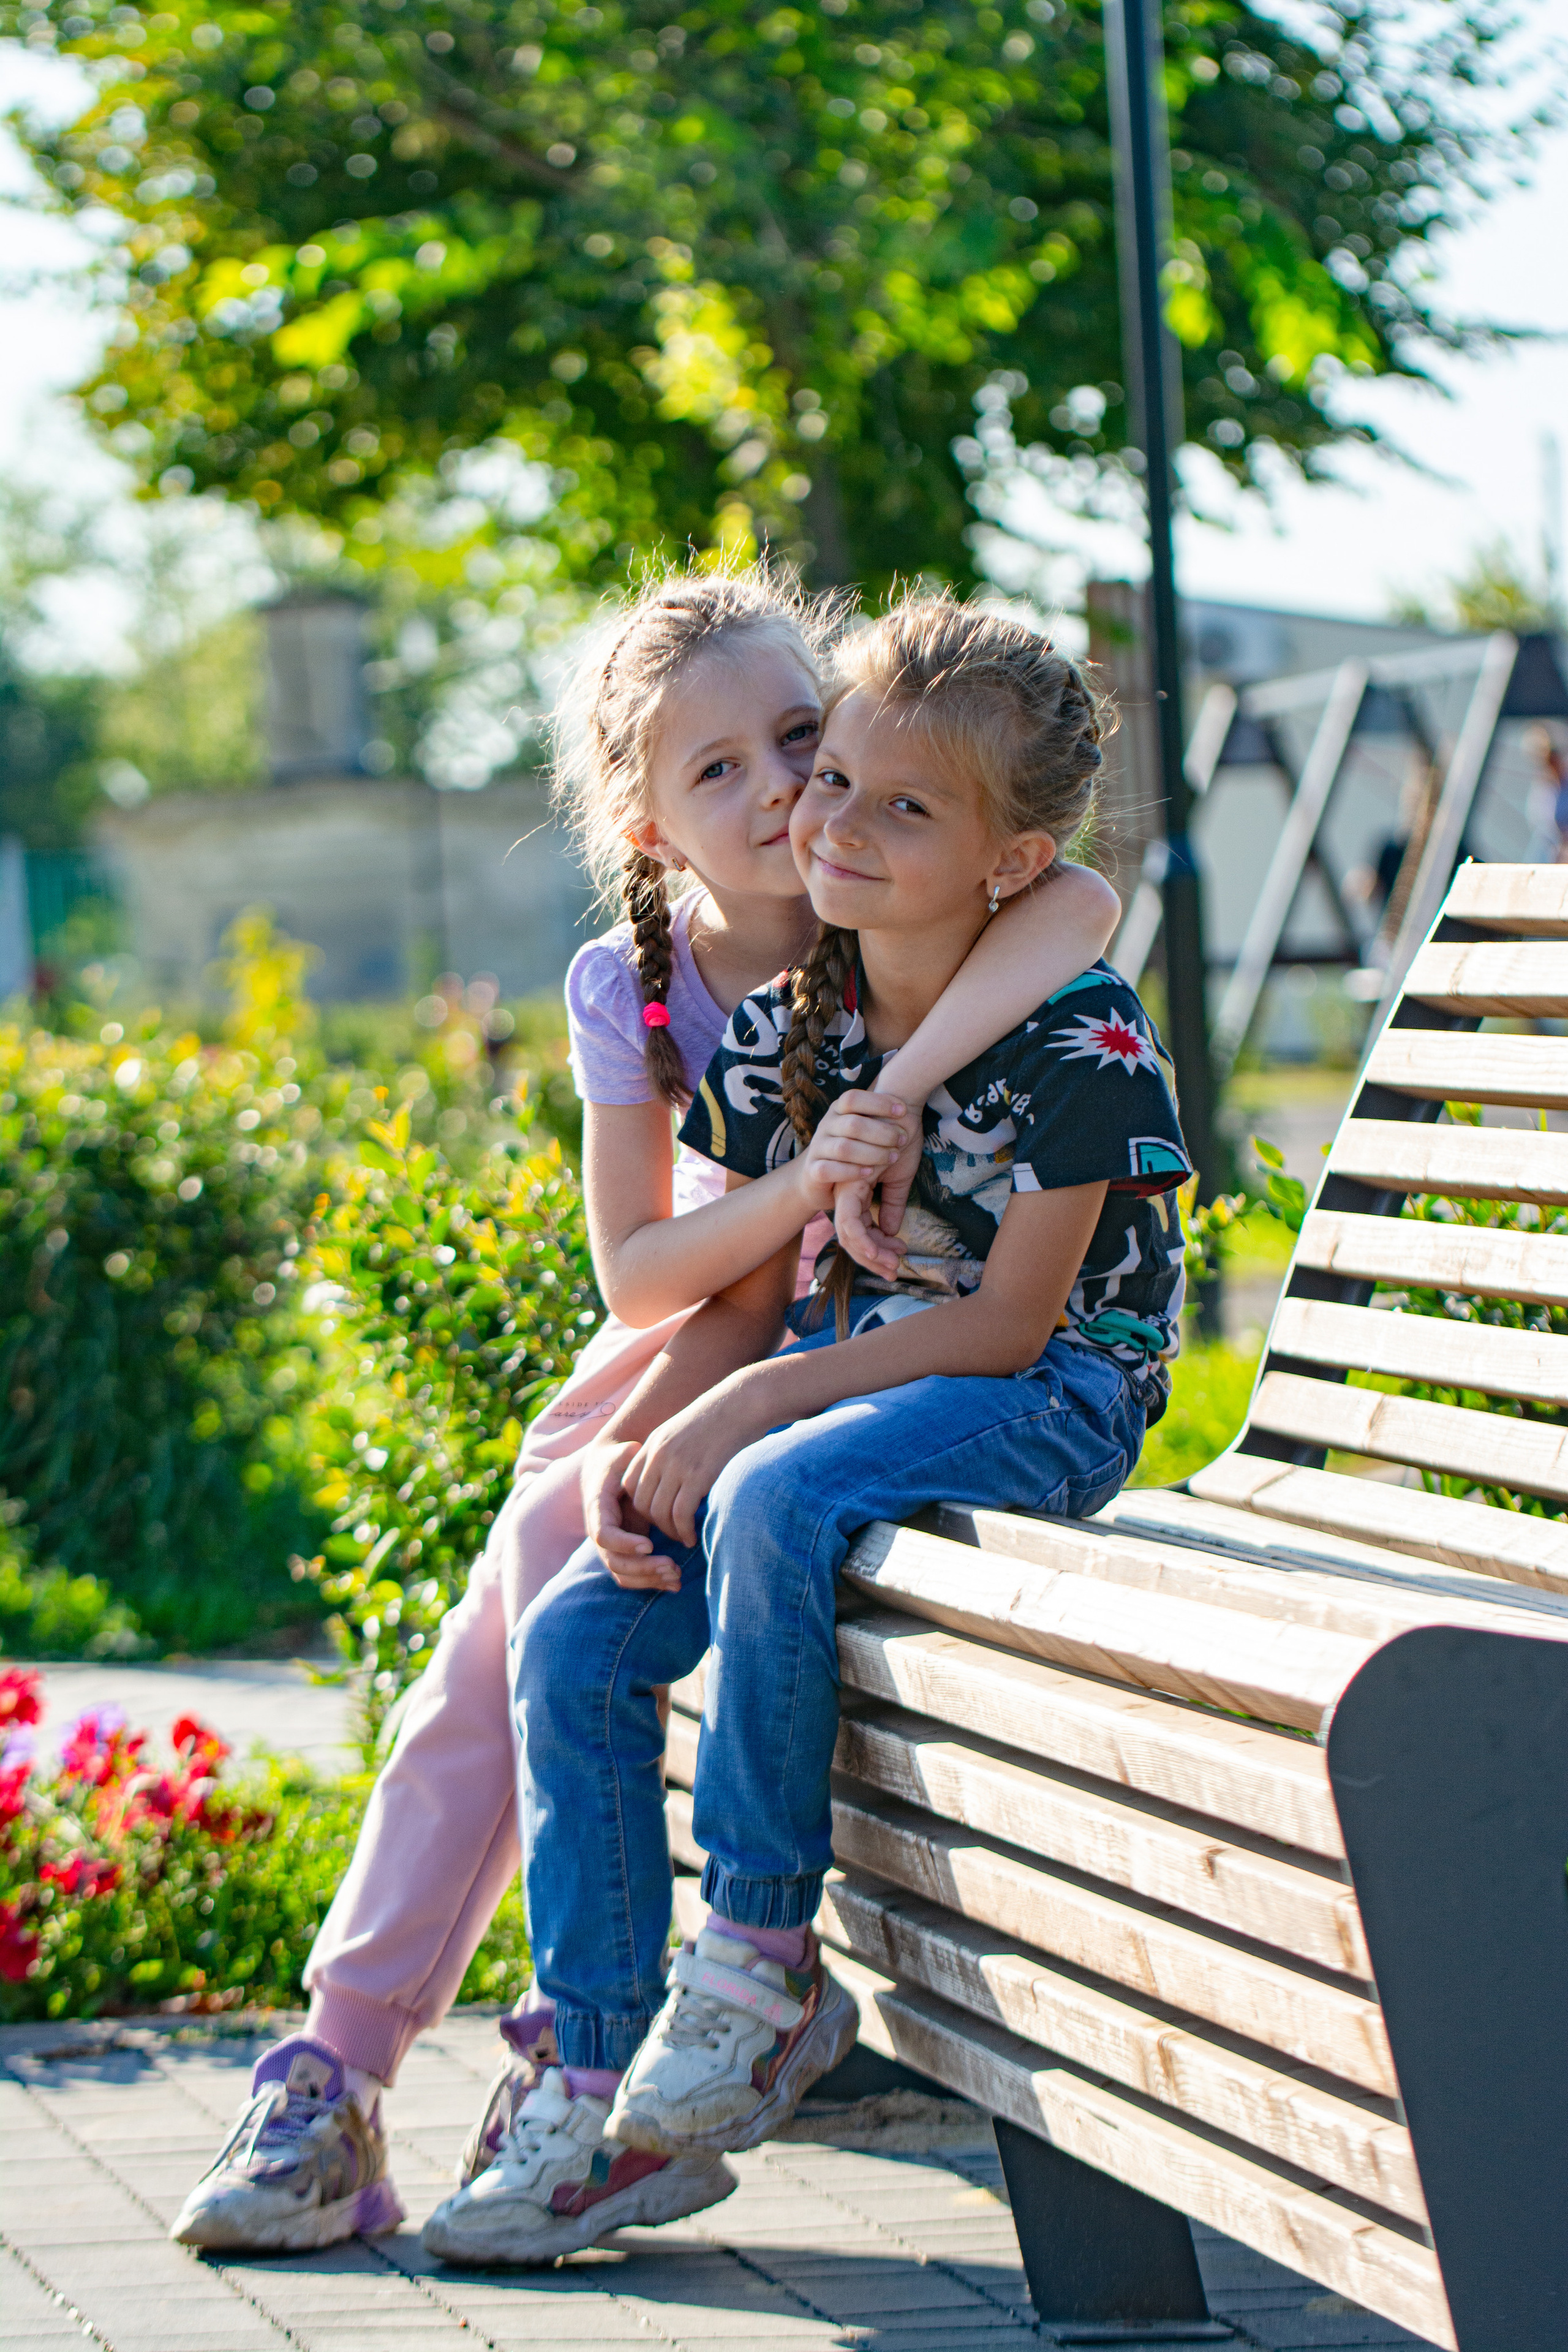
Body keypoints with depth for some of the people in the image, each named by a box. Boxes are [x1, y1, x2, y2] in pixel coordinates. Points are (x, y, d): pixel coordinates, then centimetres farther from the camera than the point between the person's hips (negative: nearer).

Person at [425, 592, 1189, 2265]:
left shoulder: (1079, 1039, -15)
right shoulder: (786, 1032, 5)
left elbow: (1009, 1323, -18)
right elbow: (745, 1302, 10)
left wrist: (751, 1407, -22)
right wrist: (628, 1441, -9)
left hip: (1042, 1408, -7)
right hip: (839, 1386, 7)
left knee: (773, 1500, -36)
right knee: (574, 1640, -12)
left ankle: (761, 1960, -22)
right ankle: (603, 2091, -7)